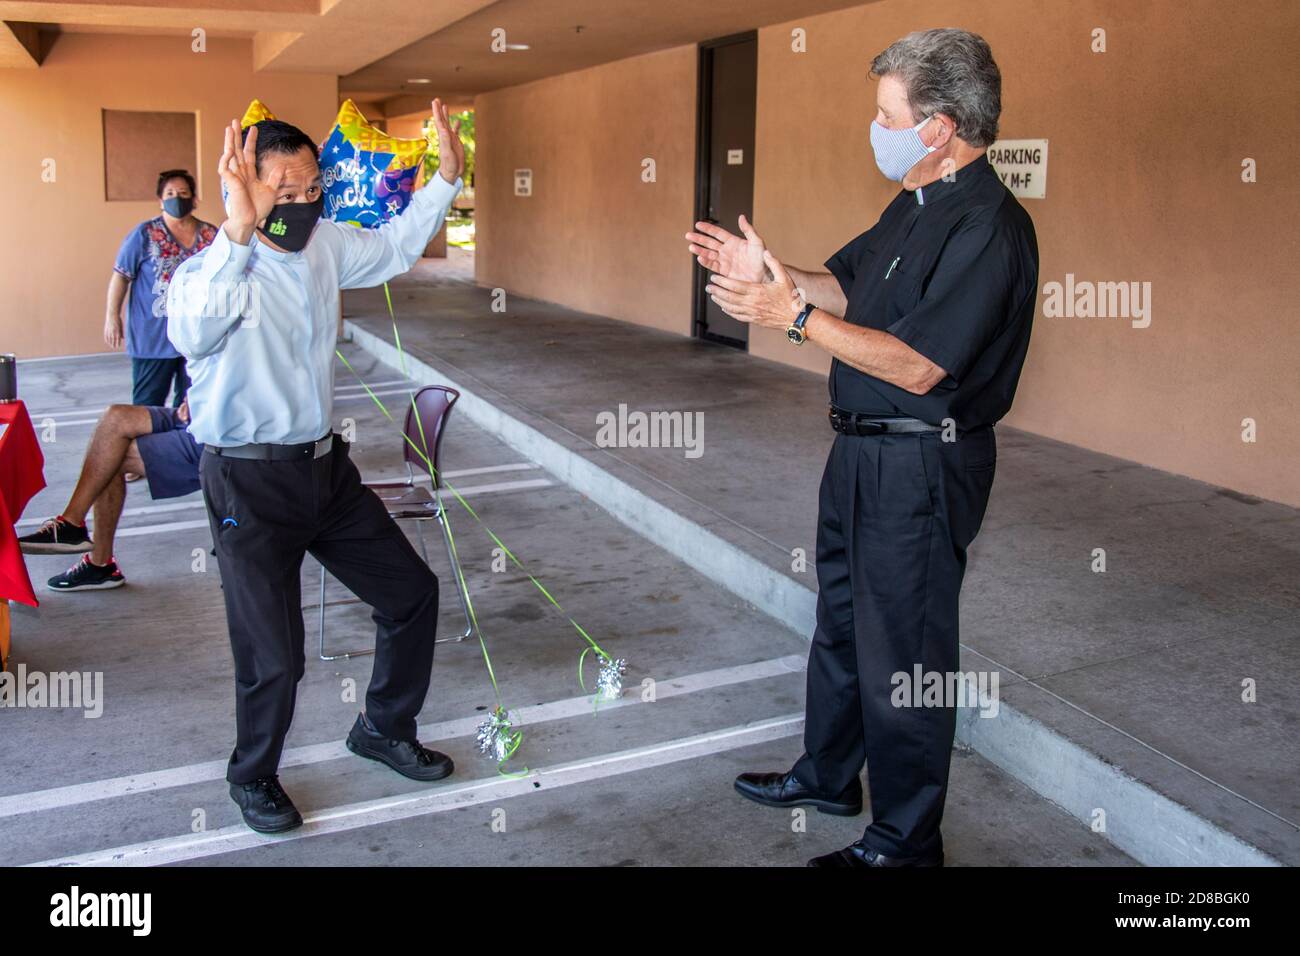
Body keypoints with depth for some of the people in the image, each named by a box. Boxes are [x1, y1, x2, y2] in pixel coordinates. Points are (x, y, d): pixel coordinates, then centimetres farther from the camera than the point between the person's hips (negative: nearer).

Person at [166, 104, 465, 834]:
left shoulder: (325, 244, 2)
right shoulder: (211, 270, -18)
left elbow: (394, 248, 22)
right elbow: (191, 334, -41)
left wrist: (447, 178, 12)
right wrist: (238, 233, -52)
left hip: (325, 464, 7)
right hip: (250, 481, -7)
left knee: (413, 592, 13)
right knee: (274, 657, -3)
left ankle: (385, 730, 36)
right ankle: (254, 777, 28)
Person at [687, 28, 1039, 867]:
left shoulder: (989, 229, -22)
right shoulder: (916, 206, 10)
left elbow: (917, 365, -26)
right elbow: (848, 286, 17)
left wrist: (797, 316, -25)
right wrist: (768, 272, 1)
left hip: (922, 467, -10)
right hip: (864, 452, 10)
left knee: (902, 655, 2)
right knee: (841, 623, 22)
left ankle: (906, 842, 19)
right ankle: (829, 775, 42)